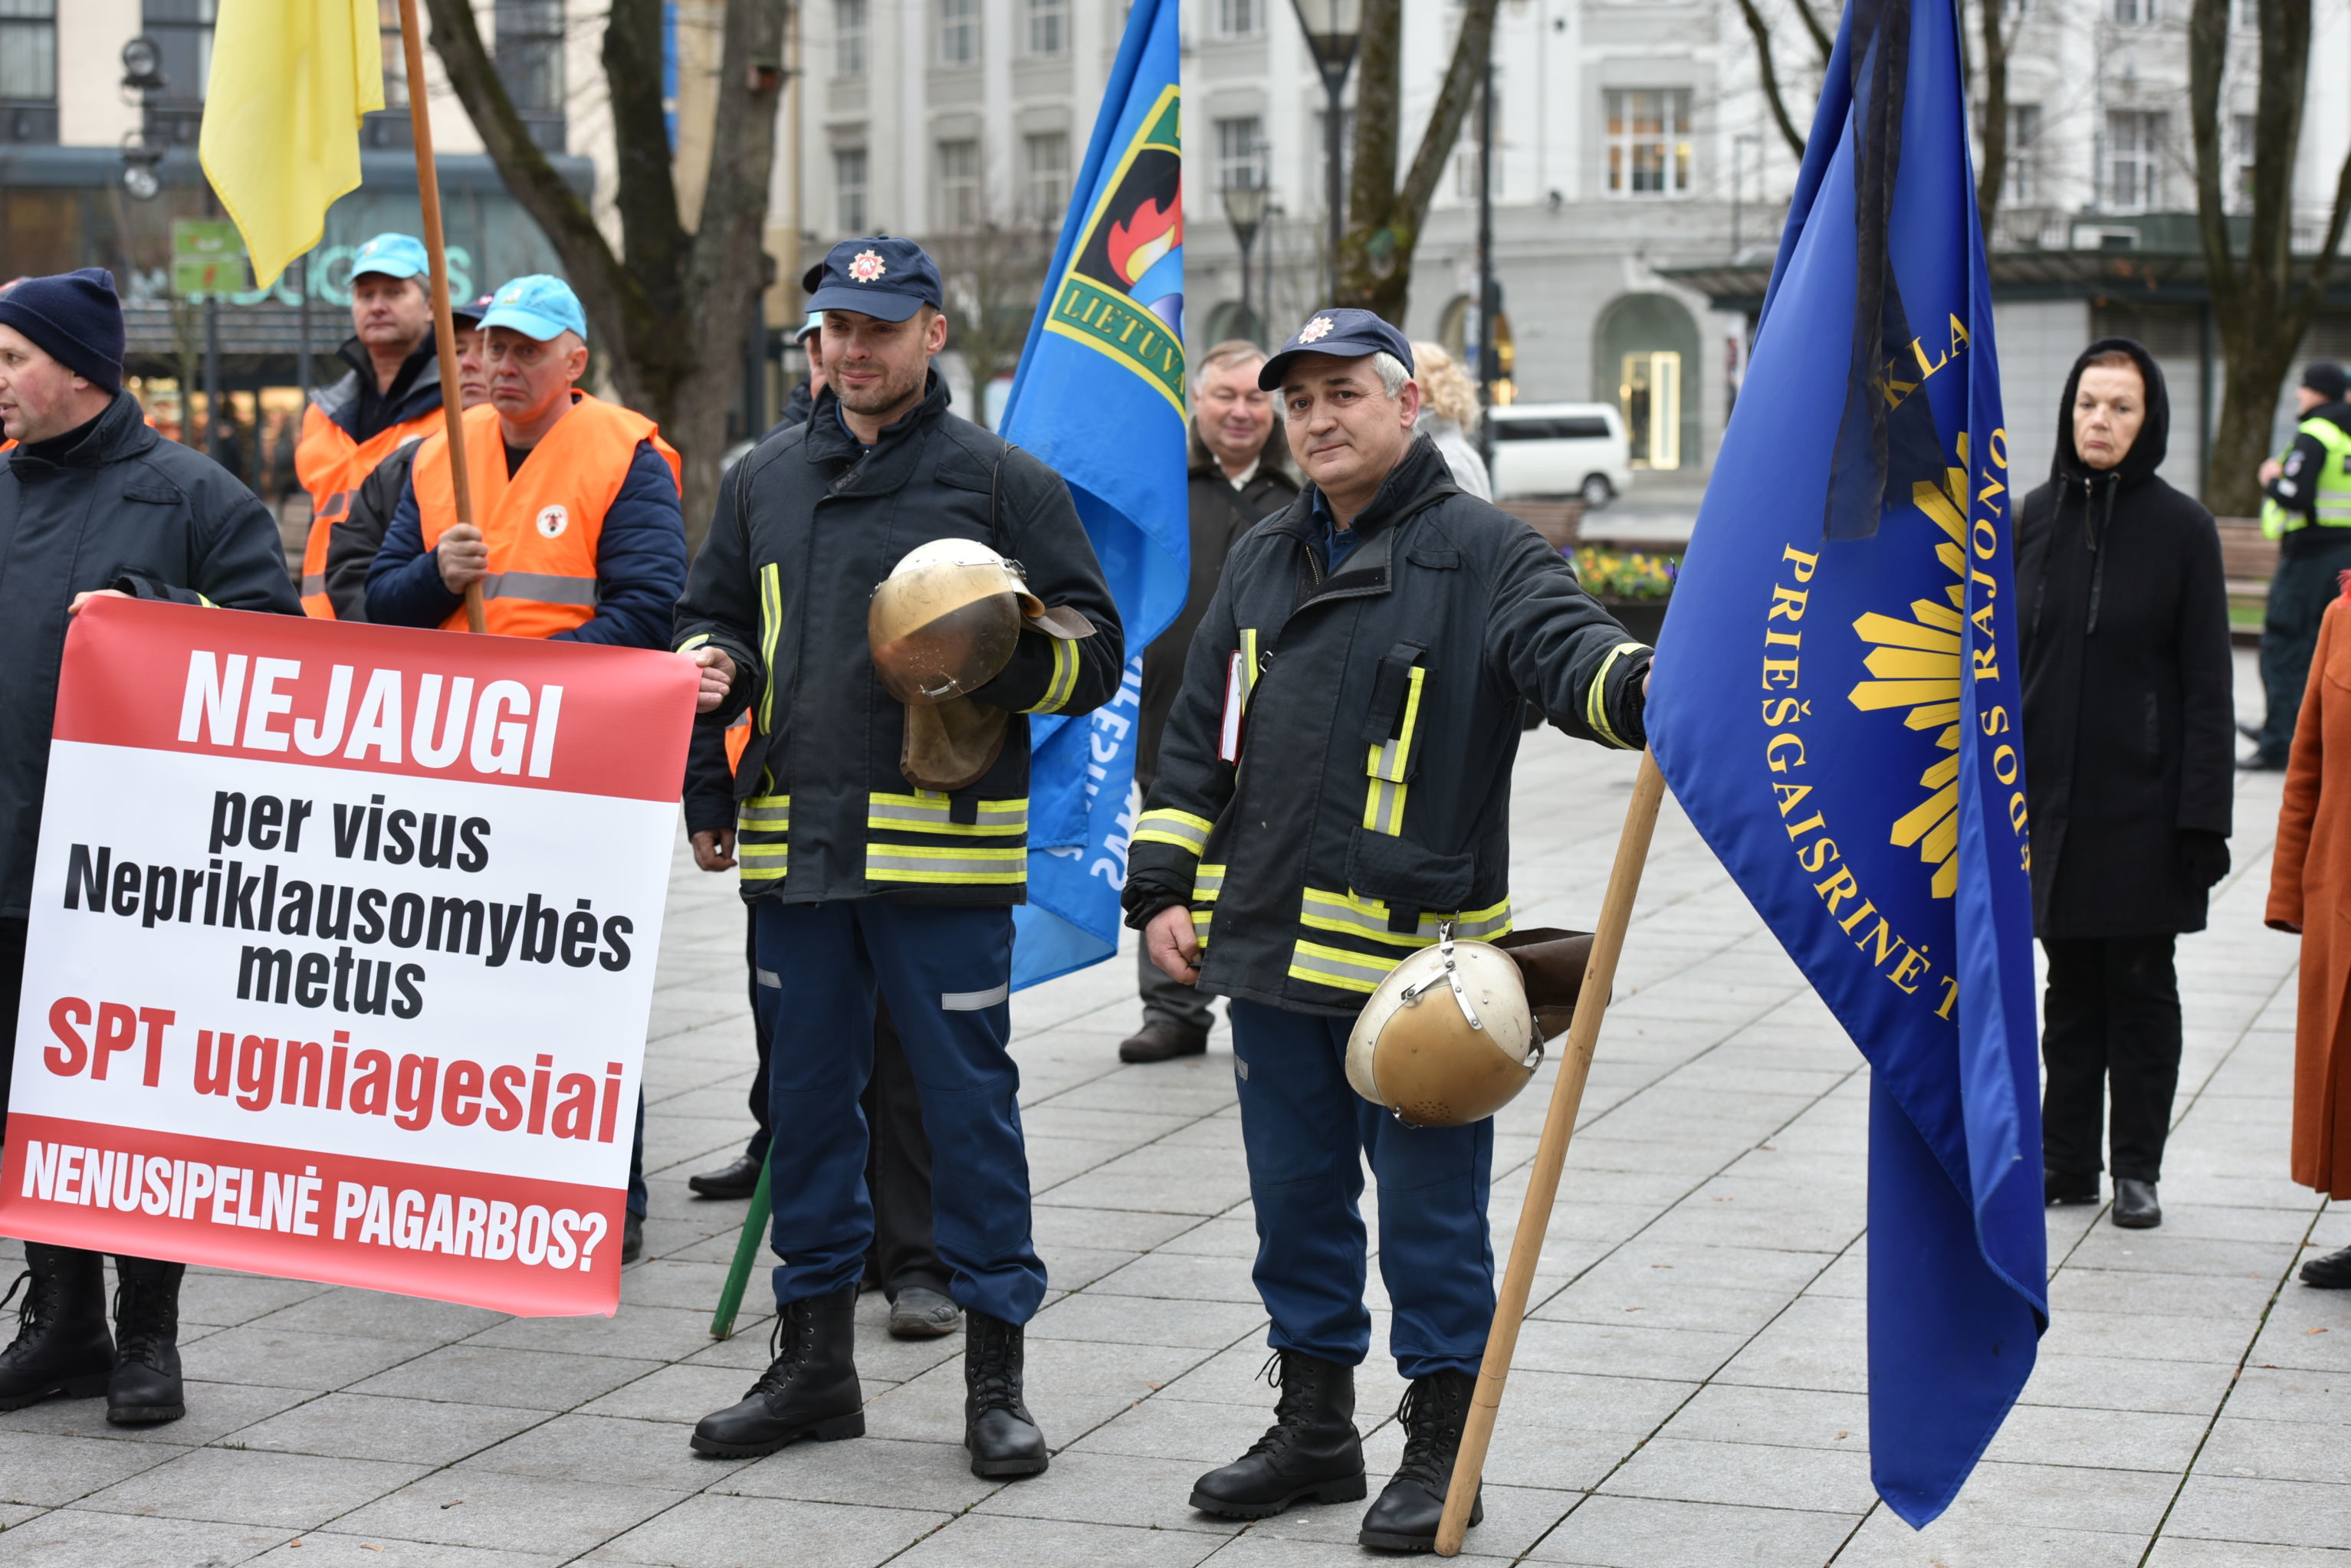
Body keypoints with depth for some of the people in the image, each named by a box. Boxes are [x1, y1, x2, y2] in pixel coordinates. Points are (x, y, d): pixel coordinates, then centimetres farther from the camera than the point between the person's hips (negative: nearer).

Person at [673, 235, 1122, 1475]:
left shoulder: (1003, 482, 2)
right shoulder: (764, 480, 15)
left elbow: (1094, 653, 2)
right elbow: (715, 617, 25)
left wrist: (992, 668, -17)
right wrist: (715, 666, 2)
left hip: (943, 847, -4)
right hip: (795, 841, 4)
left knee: (967, 1100, -1)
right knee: (808, 1095, 11)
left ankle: (995, 1373, 8)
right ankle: (813, 1359, 22)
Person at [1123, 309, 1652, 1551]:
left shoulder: (1480, 551, -3)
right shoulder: (1262, 560, 15)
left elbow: (1565, 646, -20)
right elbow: (1198, 736, 19)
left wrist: (1642, 684, -43)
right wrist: (1165, 884, 11)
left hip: (1413, 953, -6)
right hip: (1269, 944, 6)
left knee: (1430, 1213, 2)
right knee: (1296, 1202, 15)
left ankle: (1440, 1449, 14)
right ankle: (1314, 1426, 29)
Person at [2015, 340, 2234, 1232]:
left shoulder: (2181, 528, -5)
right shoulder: (2036, 517, 4)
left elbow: (2206, 683, -6)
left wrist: (2203, 815, -10)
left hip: (2142, 803, -3)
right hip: (2051, 793, 3)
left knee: (2140, 985, 5)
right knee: (2070, 984, 10)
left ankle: (2137, 1168, 14)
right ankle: (2066, 1161, 19)